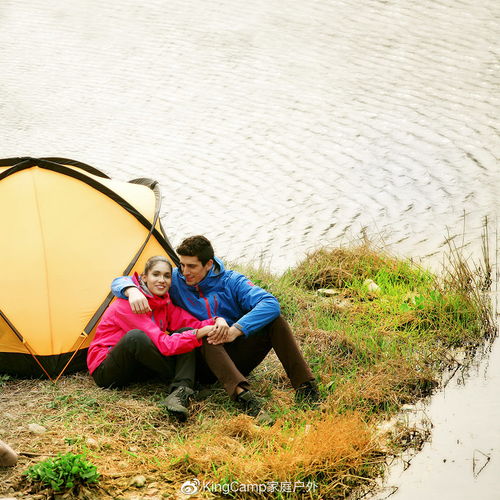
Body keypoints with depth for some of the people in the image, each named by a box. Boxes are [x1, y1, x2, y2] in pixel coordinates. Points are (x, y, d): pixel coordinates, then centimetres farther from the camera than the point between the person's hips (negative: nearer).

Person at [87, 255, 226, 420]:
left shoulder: (164, 302, 3)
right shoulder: (128, 304, -24)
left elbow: (191, 323, -5)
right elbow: (162, 344, -30)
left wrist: (216, 322, -27)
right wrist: (199, 333, -35)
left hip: (138, 368, 8)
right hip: (105, 371, -8)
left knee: (186, 332, -10)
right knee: (135, 336, -40)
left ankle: (180, 393, -33)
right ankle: (180, 383, -22)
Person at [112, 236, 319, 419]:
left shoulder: (231, 282, -3)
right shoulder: (175, 280, -1)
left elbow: (270, 303, -19)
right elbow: (120, 282, -2)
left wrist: (235, 330, -32)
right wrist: (132, 291, -30)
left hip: (238, 360, 1)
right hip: (206, 364, -1)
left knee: (274, 320, -21)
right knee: (206, 337, -36)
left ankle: (305, 386, -28)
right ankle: (241, 394, -56)